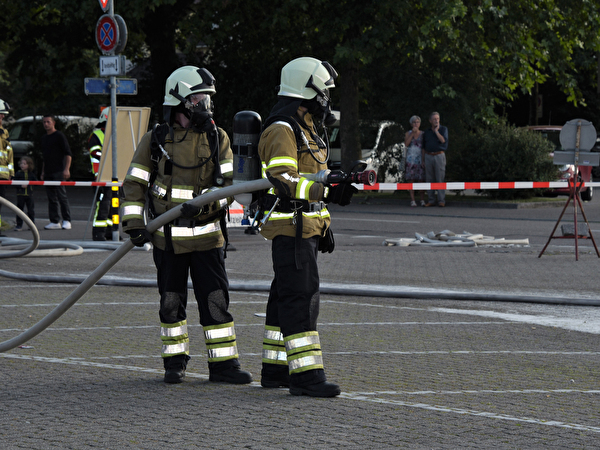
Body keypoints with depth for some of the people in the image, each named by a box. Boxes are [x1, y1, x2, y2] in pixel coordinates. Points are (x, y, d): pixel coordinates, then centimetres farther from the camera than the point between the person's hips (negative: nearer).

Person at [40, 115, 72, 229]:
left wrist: (66, 169, -17)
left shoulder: (59, 136, -3)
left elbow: (68, 154, -7)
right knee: (51, 198, 6)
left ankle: (67, 221, -8)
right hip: (48, 172, 7)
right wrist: (43, 172, 22)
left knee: (62, 196, -10)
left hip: (59, 171, -7)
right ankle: (55, 222, 8)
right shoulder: (44, 138, 18)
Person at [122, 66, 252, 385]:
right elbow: (134, 184, 1)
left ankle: (223, 364, 2)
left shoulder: (217, 139, 3)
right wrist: (133, 225, -9)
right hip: (168, 238, -1)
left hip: (206, 233, 1)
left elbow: (229, 181, -3)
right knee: (171, 302, 7)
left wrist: (204, 203, -22)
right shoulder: (155, 140, -1)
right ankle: (174, 362, 20)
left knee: (215, 299, -3)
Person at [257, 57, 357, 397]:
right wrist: (328, 191, -34)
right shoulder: (282, 130, -15)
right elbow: (282, 181, -26)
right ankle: (305, 374, -17)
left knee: (287, 297, 13)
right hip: (289, 226, -10)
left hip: (306, 226, 10)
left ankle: (276, 369, 19)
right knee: (301, 296, -13)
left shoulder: (305, 129, 18)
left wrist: (321, 226, 24)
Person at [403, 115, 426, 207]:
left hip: (420, 159, -1)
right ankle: (412, 201, 0)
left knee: (421, 180, -5)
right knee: (411, 179, -3)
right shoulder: (408, 133, 8)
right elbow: (406, 144, -8)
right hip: (410, 159, 1)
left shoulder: (423, 134, 6)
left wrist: (424, 160, -5)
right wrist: (413, 133, -14)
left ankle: (423, 200, -2)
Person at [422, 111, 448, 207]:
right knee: (429, 179, 2)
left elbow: (443, 141, -13)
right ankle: (431, 201, 6)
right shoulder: (427, 132, 12)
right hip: (429, 157, 3)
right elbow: (424, 146, 16)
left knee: (440, 179, -7)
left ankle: (441, 201, -6)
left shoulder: (444, 129, 4)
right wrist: (423, 160, 10)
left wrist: (436, 130, -9)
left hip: (439, 156, -3)